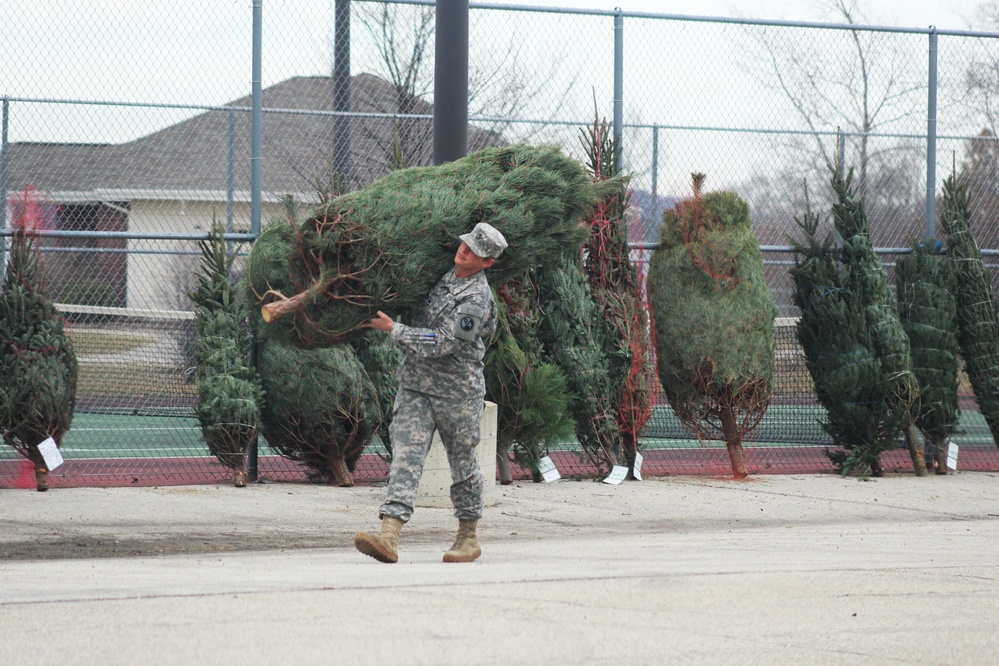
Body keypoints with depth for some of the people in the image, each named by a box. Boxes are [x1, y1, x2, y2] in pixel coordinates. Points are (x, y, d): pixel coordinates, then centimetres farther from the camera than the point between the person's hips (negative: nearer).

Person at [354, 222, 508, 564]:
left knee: (463, 463, 7)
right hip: (415, 385, 6)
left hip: (456, 391, -6)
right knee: (406, 458, -7)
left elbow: (440, 343, -21)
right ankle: (388, 537, -19)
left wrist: (392, 329, -15)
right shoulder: (444, 275, 9)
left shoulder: (476, 300, -16)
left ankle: (468, 538, 23)